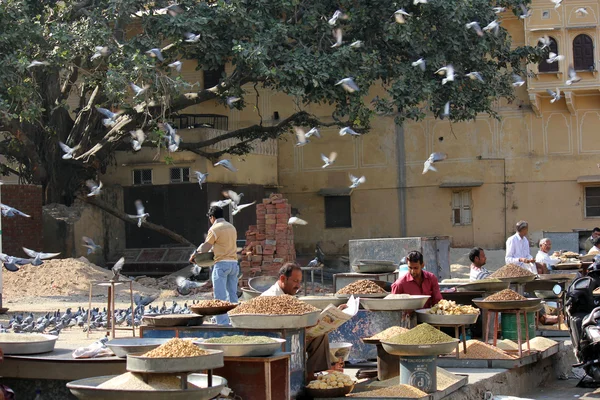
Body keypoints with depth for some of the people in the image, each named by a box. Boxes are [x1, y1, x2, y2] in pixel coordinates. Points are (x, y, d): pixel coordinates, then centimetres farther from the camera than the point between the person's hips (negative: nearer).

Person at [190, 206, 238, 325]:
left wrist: (194, 255, 12)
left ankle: (223, 323, -11)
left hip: (221, 264, -7)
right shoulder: (232, 227, 15)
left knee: (220, 297, -6)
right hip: (233, 263, 7)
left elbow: (204, 248, -6)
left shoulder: (214, 229, -7)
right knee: (232, 295, 10)